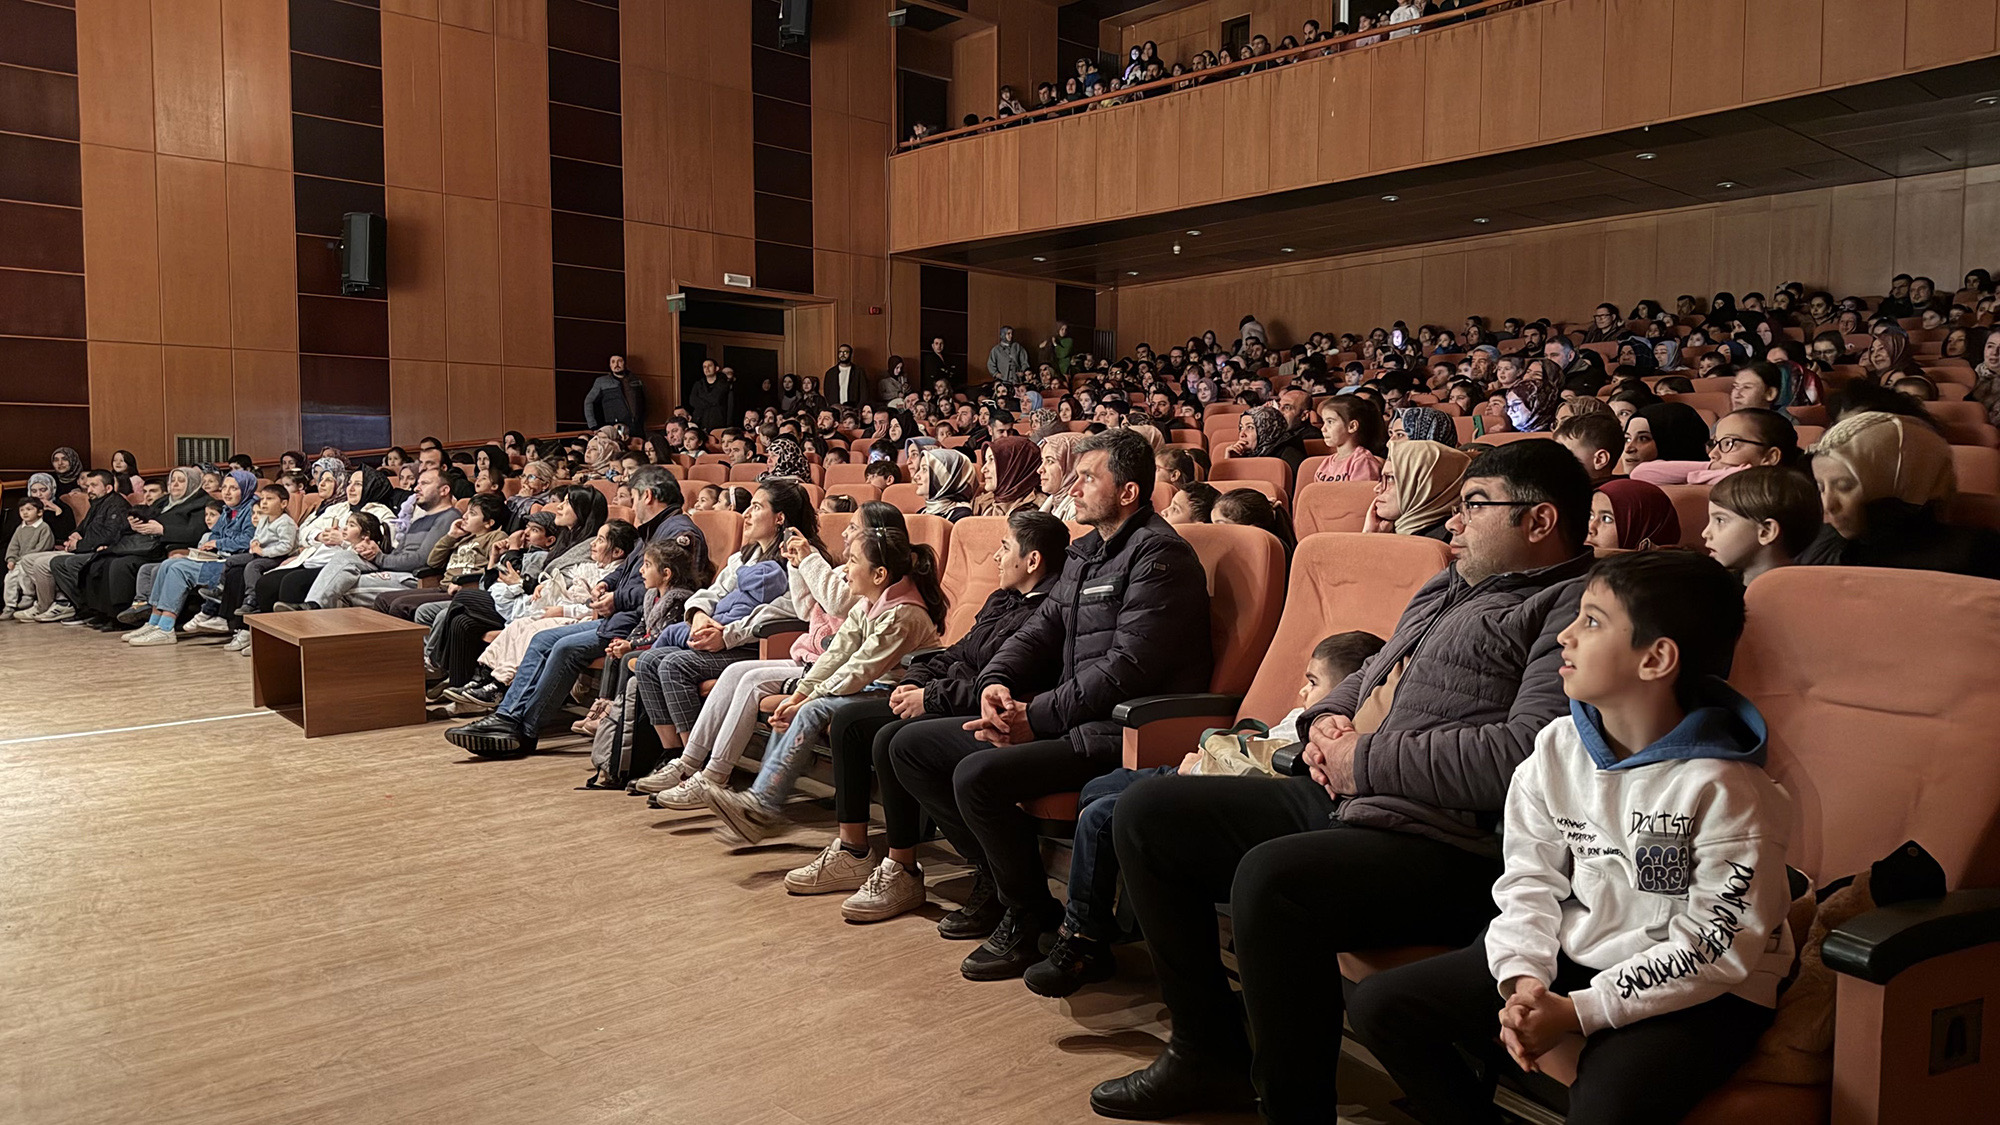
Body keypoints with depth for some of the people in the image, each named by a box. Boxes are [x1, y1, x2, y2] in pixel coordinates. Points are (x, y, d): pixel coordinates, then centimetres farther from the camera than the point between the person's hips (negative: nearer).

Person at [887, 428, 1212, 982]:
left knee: (977, 774, -30)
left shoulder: (1159, 555, -12)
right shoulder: (1085, 552, 18)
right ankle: (1004, 882, 12)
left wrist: (1037, 717, -18)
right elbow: (1042, 629, 18)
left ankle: (1030, 918, -6)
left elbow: (1126, 668, -20)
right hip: (1066, 719, 10)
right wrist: (997, 682, -2)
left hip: (1123, 730, -10)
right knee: (912, 746, 7)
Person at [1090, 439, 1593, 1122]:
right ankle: (1210, 1054, 14)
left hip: (1448, 846, -10)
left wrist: (1367, 760, -14)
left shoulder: (1573, 609, -8)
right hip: (1337, 803, 10)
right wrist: (1326, 719, 8)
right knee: (1146, 813, 6)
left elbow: (1527, 755, -22)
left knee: (1270, 878, -37)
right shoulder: (1447, 588, 22)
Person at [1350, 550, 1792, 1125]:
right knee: (1379, 1004, -5)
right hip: (1573, 953, 6)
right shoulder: (1557, 748, 0)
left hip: (1701, 991, -5)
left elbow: (1717, 948, -17)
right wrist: (1523, 978, -14)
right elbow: (1530, 878, 4)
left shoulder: (1723, 789, -18)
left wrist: (1578, 1011, -22)